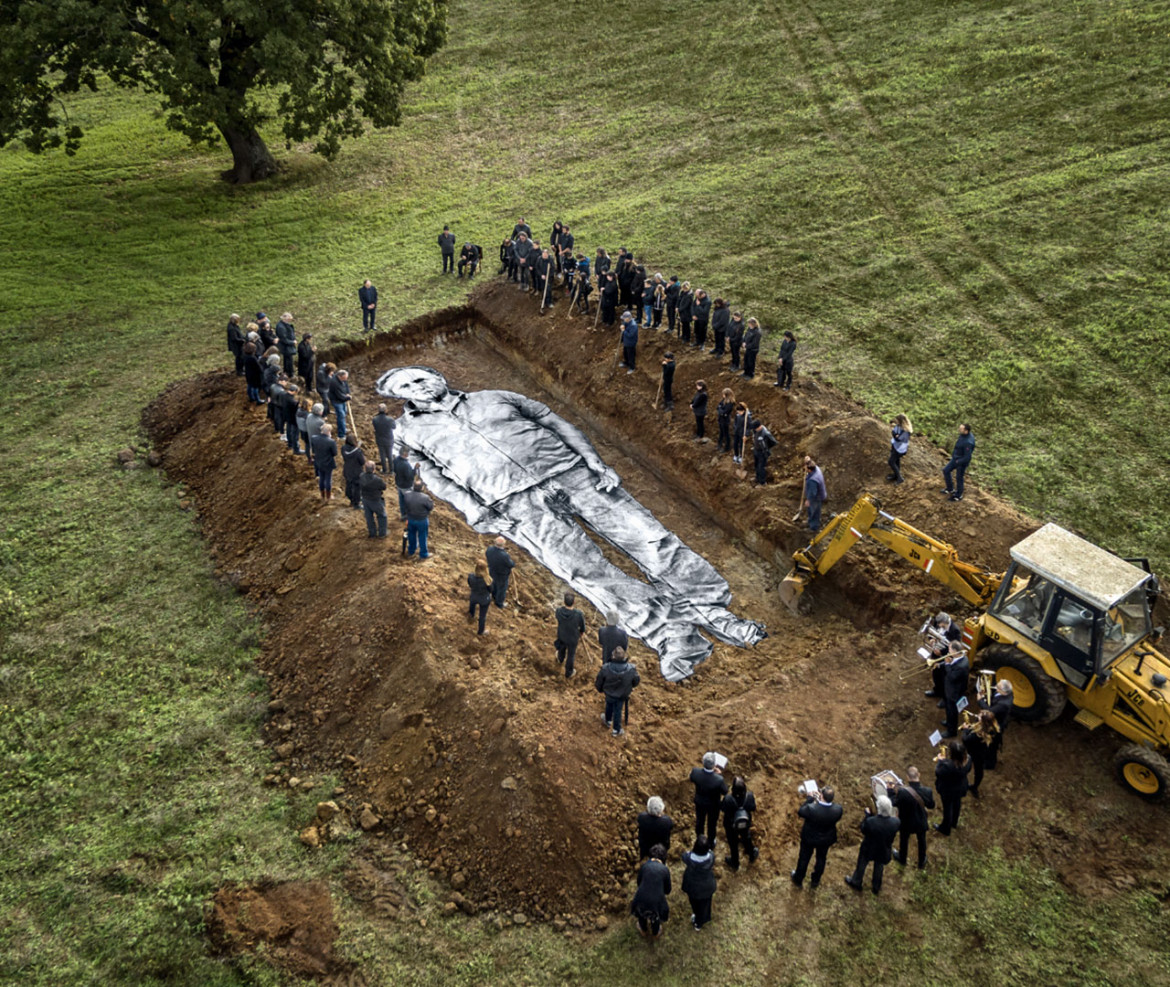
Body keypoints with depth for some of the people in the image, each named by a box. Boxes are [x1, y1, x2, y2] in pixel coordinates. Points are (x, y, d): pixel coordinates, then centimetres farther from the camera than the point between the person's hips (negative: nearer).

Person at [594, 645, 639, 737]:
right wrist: (631, 687, 14)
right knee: (618, 710, 23)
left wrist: (600, 689, 7)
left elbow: (599, 682, -17)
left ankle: (608, 721, 58)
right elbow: (636, 681, -11)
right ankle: (616, 730, 43)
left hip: (609, 693, 0)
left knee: (609, 706, 31)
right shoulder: (631, 669, -32)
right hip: (622, 695, 0)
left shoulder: (605, 668, -34)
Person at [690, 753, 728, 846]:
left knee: (699, 821, 31)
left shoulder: (695, 772, -34)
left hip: (699, 802, 2)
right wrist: (720, 774, -17)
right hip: (713, 805, -2)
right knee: (711, 824, 27)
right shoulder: (719, 780, -42)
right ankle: (710, 844, 52)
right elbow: (725, 792, -20)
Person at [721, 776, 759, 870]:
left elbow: (724, 810, -19)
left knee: (733, 844, 26)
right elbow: (753, 809, -13)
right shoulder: (749, 796, -32)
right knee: (746, 838, 34)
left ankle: (735, 863, 51)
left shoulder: (728, 799, -39)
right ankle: (751, 856, 61)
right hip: (745, 824, 2)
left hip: (731, 825, -2)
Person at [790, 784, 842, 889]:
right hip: (826, 840, 2)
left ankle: (798, 880, 47)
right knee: (821, 859, 29)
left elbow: (800, 811, -19)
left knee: (804, 858, 24)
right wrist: (821, 799, -12)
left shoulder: (811, 808, -41)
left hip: (809, 838, -2)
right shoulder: (838, 809, -32)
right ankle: (815, 881, 51)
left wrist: (810, 798, -13)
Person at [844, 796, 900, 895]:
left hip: (868, 849, -2)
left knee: (861, 865, 27)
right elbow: (894, 833, -9)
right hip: (884, 850, 2)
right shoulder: (895, 822, -33)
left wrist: (867, 815, -12)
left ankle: (856, 883, 52)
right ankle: (876, 888, 53)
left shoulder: (870, 821, -41)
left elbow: (863, 830, -19)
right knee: (879, 867, 31)